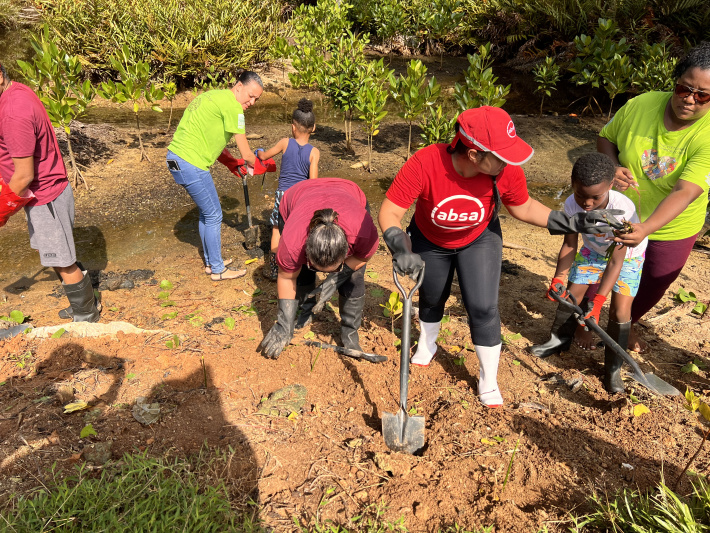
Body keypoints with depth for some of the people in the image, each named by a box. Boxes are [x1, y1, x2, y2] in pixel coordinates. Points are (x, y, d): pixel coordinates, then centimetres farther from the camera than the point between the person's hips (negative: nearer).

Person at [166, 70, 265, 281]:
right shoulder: (232, 106, -14)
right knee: (213, 216, 3)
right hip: (191, 164, -10)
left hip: (176, 156, 10)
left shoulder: (214, 96, 16)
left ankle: (211, 262, 34)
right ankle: (218, 269, 17)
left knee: (206, 213, 20)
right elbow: (246, 154, -11)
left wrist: (231, 163, 19)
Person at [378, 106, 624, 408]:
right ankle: (427, 345, 54)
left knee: (483, 308, -6)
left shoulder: (507, 171, -31)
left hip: (479, 240, 1)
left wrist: (573, 223, -21)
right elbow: (389, 212, -35)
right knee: (431, 298, 20)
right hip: (429, 241, 0)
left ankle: (489, 381, 18)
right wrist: (401, 250, -52)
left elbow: (524, 208, -11)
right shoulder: (425, 163, -39)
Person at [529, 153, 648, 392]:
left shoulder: (622, 210, -40)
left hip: (627, 255, -4)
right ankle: (560, 339, 32)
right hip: (593, 250, 4)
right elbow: (569, 245, -16)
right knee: (571, 293, 5)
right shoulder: (572, 204, -28)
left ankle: (613, 369, 8)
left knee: (620, 310, -10)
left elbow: (616, 261, -35)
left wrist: (597, 300, -38)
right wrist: (559, 278, -26)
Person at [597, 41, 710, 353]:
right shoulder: (640, 105, -17)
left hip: (672, 230, 0)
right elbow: (605, 137, -1)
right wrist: (613, 166, -22)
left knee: (652, 287, 20)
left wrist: (646, 228, -49)